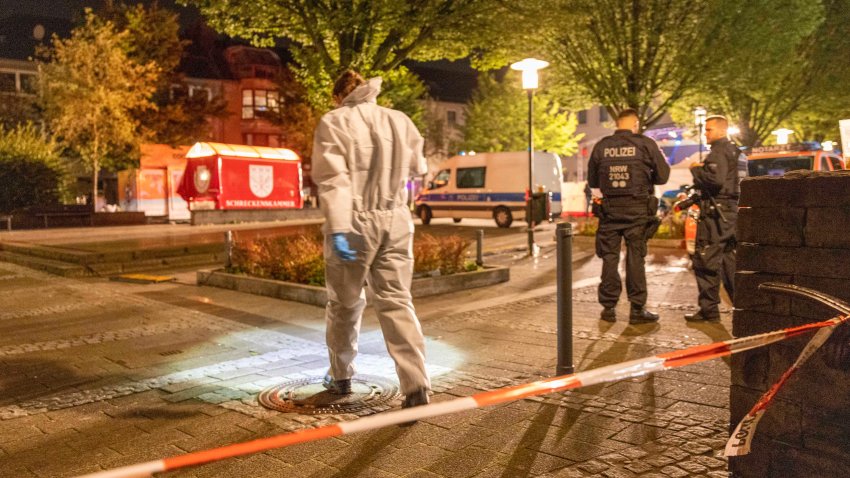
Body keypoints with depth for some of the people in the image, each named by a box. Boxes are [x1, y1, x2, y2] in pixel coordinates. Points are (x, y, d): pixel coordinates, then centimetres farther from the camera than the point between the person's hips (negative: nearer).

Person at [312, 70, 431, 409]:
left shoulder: (334, 123, -4)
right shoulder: (399, 120, 9)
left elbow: (333, 179, -15)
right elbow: (418, 168, 20)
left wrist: (337, 229, -21)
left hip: (355, 222, -3)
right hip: (396, 220, 3)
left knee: (344, 303, 14)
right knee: (396, 301, 4)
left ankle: (340, 376, 29)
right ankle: (416, 385, -7)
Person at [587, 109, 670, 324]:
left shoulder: (601, 146, 1)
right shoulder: (645, 144, -4)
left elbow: (592, 181, 8)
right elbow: (663, 176, 0)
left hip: (609, 208, 2)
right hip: (638, 209, -1)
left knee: (609, 257, 8)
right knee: (635, 258, 4)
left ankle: (608, 307, 12)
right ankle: (637, 309, 8)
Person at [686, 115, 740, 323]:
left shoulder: (719, 152, -12)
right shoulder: (732, 151, 21)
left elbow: (715, 180, -26)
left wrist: (696, 169, -10)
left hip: (715, 213, -10)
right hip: (730, 211, 10)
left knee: (706, 262, -7)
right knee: (728, 261, 16)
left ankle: (709, 309, -4)